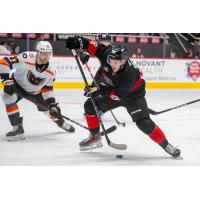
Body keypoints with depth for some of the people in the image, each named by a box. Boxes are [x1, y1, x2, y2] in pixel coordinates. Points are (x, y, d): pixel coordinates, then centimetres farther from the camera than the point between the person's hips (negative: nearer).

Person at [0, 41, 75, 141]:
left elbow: (47, 88, -5)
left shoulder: (50, 71, -19)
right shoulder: (26, 58, -35)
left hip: (35, 90, 3)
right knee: (8, 97, -31)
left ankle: (61, 122, 42)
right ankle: (18, 128, -25)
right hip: (17, 84, -3)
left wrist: (52, 103, -13)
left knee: (48, 107, 6)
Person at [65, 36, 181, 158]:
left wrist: (99, 92, -37)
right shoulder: (107, 55, -28)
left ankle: (166, 145, -6)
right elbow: (95, 46, -13)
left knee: (144, 122, -19)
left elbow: (117, 94, -34)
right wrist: (79, 42, -24)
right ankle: (95, 138, 13)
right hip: (111, 89, 6)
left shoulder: (129, 75, -40)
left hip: (132, 94, -6)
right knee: (90, 105, -3)